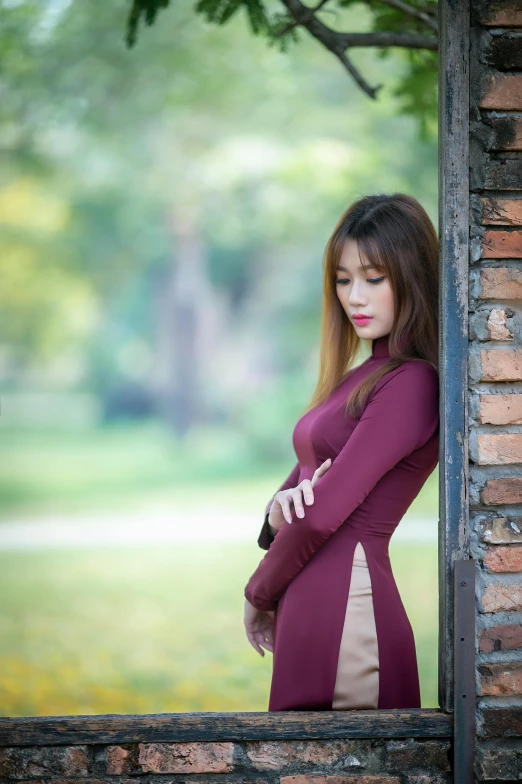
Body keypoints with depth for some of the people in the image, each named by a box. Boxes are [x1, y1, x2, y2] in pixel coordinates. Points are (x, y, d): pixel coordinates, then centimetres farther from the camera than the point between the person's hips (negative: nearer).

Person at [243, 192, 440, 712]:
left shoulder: (410, 384, -13)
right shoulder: (359, 379, 16)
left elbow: (325, 513, -15)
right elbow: (304, 474, 14)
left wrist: (260, 592, -2)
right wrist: (280, 509, -10)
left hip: (348, 606, -9)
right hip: (310, 607, 9)